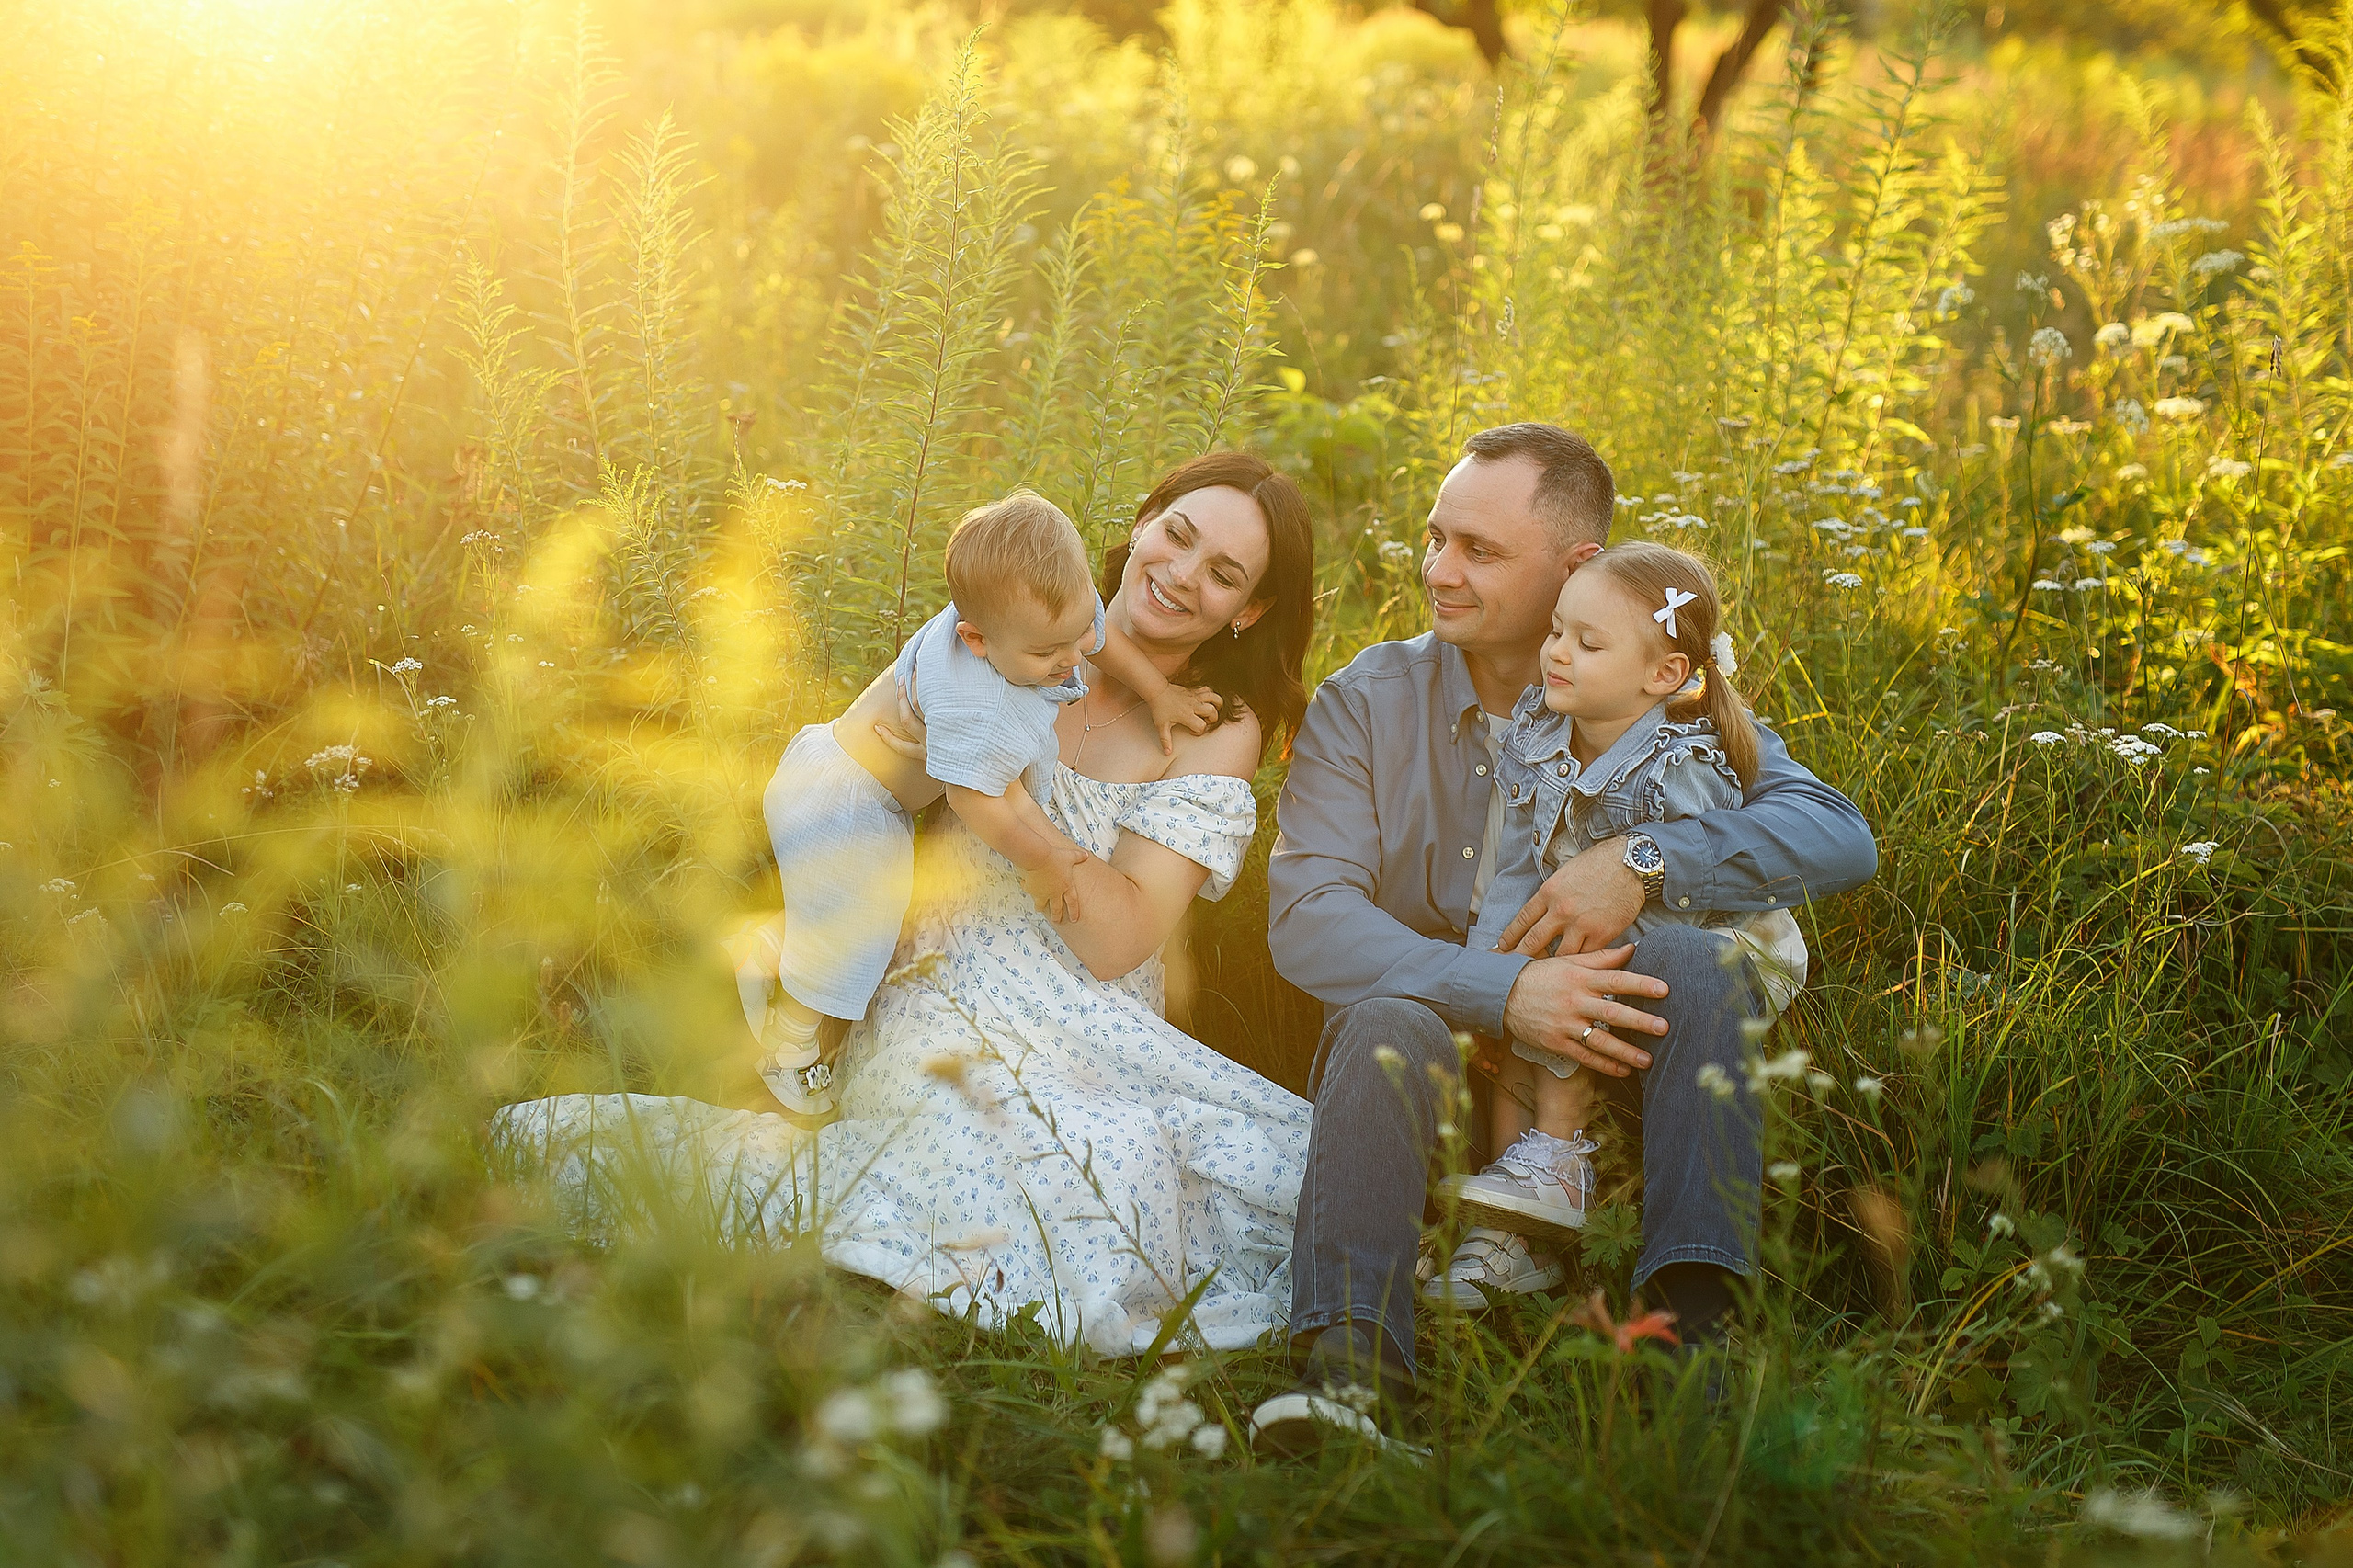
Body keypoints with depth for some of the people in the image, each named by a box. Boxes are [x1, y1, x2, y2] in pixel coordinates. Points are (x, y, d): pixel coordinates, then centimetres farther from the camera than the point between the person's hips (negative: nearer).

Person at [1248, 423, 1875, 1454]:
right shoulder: (1365, 703, 1)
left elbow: (1839, 837, -11)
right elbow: (1305, 919, -13)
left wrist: (1643, 863, -27)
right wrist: (1501, 990, -28)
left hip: (1604, 1061, 1)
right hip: (1432, 1040, -1)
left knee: (1707, 963, -28)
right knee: (1391, 1020, -34)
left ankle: (1692, 1320, -38)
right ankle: (1351, 1360, -49)